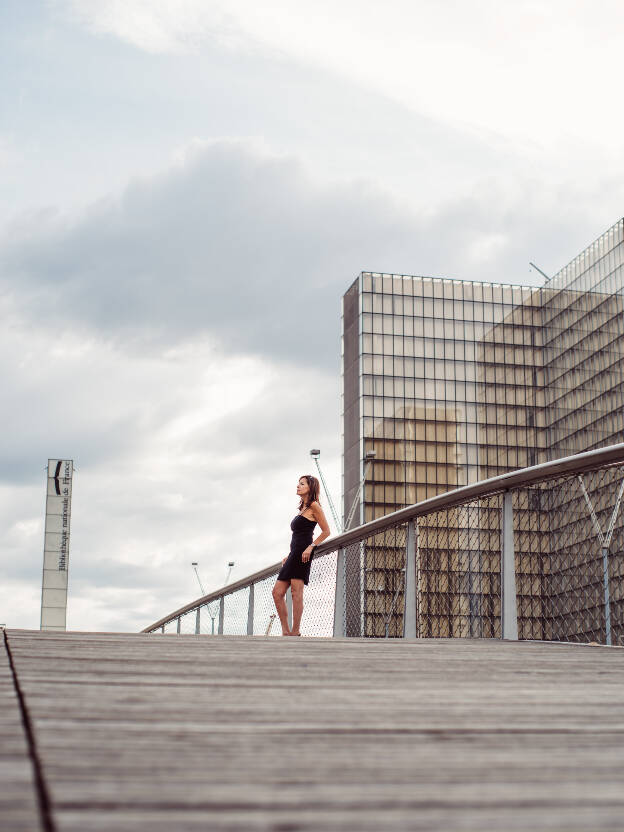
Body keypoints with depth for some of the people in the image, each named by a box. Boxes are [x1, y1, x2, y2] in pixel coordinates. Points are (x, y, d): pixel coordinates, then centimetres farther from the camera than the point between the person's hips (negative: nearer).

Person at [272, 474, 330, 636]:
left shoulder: (314, 506, 0)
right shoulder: (302, 508, 25)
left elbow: (326, 531, -5)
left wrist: (311, 547, -15)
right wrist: (289, 556, 19)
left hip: (302, 552, -9)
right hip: (294, 554, 9)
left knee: (296, 592, -12)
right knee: (277, 592, 2)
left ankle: (295, 631, -11)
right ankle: (285, 631, 3)